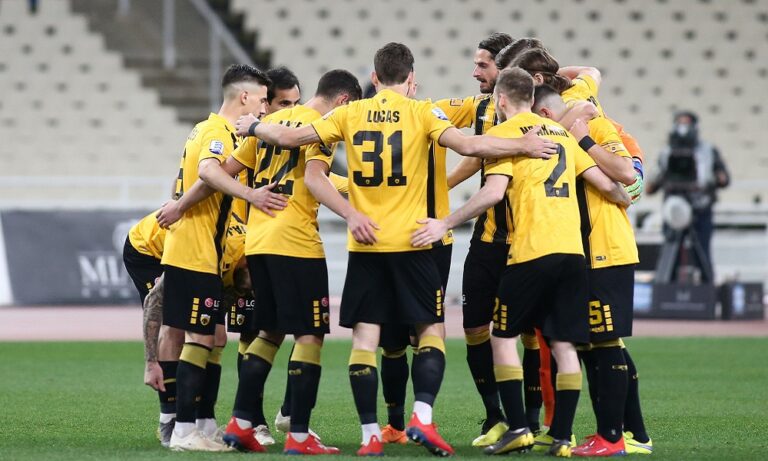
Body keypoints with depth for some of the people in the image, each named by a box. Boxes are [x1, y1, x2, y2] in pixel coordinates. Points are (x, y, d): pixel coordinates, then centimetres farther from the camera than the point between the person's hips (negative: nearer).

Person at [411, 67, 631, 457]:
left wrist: (445, 224, -8)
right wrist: (625, 200, 37)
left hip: (531, 250, -5)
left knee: (503, 335, 7)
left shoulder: (505, 132, 0)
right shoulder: (562, 133, 17)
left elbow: (493, 192, -13)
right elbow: (605, 184, 15)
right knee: (564, 344, 6)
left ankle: (518, 427, -2)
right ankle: (562, 437, 3)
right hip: (572, 250, 5)